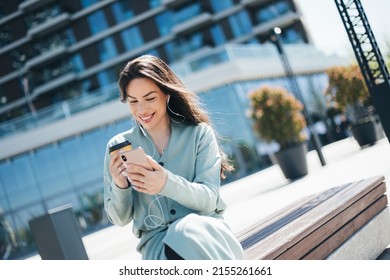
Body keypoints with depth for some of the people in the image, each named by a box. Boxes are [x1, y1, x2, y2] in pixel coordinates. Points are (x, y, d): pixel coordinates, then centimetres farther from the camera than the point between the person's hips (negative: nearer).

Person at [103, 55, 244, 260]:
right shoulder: (118, 146, 6)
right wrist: (120, 186, -16)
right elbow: (120, 219, 7)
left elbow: (209, 199, -8)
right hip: (156, 238, 0)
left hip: (205, 229, 0)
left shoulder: (199, 133, 2)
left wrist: (166, 183, -28)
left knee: (190, 233, -37)